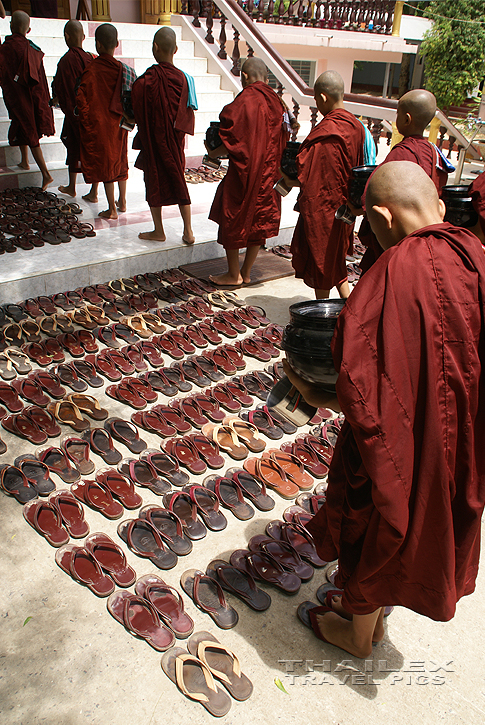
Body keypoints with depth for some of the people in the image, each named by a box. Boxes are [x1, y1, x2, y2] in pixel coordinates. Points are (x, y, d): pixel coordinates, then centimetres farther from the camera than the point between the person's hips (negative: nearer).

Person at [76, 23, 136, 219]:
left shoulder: (92, 69, -17)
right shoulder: (125, 69, -5)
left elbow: (81, 98, -20)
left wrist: (87, 120, -8)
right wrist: (126, 117, 12)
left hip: (99, 125, -4)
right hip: (119, 123, 5)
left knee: (105, 163, 3)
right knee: (120, 160, 19)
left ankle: (112, 209, 7)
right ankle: (122, 201, 29)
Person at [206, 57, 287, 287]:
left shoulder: (244, 102, -16)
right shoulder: (276, 102, 4)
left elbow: (234, 141, -18)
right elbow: (281, 140, 10)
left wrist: (214, 153, -3)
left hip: (245, 171, -7)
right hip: (269, 171, 7)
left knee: (233, 220, 6)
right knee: (259, 220, 14)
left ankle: (233, 275, 14)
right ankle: (246, 272, 23)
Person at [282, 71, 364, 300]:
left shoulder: (325, 133, -23)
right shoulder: (355, 126, 3)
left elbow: (306, 174, -20)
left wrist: (289, 180, -3)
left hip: (322, 206, -8)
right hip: (343, 206, 8)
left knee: (320, 258, 7)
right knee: (335, 256, 22)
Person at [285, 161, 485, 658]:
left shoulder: (393, 274, -30)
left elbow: (364, 397, -32)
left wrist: (320, 397, -13)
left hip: (397, 445, -7)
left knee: (374, 535, 20)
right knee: (419, 527, 27)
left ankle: (358, 634, 47)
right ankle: (373, 612, 54)